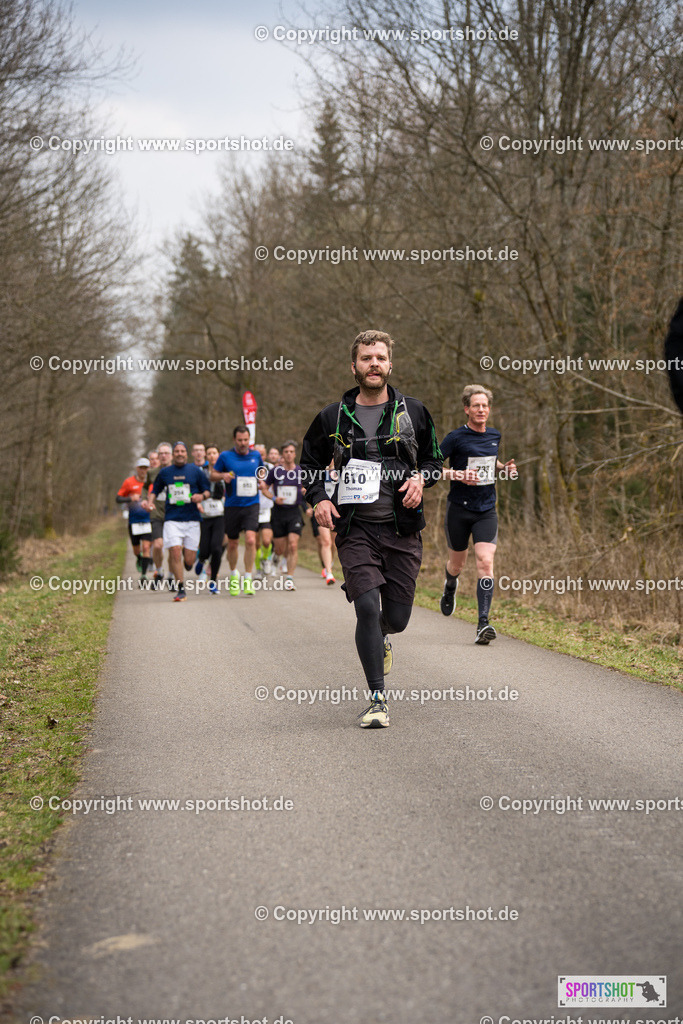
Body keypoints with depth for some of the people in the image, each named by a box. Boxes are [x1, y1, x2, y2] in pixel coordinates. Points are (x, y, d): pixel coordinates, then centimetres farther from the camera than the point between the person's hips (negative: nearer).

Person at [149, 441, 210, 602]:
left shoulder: (196, 471, 6)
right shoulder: (164, 473, 10)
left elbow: (208, 491, 10)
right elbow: (155, 490, 20)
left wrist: (202, 496, -12)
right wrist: (150, 502, 0)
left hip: (192, 519, 0)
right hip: (172, 520, 0)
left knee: (189, 560, -3)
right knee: (175, 551, -16)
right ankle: (180, 589, -6)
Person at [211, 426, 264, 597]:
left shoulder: (256, 456, 6)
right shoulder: (225, 456, -1)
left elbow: (261, 471, 25)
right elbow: (212, 474, 7)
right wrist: (223, 475, -13)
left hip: (251, 505, 0)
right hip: (232, 506, 0)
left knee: (250, 540, -17)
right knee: (232, 544, 9)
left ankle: (248, 580, -10)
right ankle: (234, 575, 34)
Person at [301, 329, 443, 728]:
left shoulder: (413, 412, 6)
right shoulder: (333, 418, 5)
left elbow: (434, 456, 18)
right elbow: (310, 463, 16)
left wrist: (421, 478, -4)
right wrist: (318, 497, -2)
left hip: (402, 530, 1)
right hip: (356, 529, -1)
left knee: (397, 616, 4)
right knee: (367, 607, -15)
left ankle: (381, 638, 44)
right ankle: (378, 699, -5)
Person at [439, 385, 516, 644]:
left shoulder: (495, 436, 9)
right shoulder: (456, 437, -7)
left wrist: (505, 468, 8)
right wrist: (457, 475, -22)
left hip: (486, 510, 2)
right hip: (459, 509, -2)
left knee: (485, 562, -14)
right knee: (457, 564, 12)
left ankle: (483, 623, -17)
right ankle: (450, 586, 50)